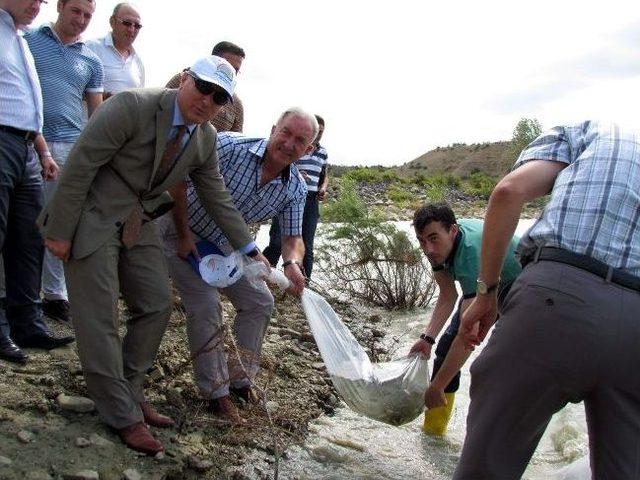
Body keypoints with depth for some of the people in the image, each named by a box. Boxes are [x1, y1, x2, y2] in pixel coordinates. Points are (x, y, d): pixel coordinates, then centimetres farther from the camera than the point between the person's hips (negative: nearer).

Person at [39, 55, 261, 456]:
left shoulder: (207, 139, 0)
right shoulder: (132, 106, -21)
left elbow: (218, 198, 7)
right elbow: (80, 163, -20)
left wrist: (251, 251, 5)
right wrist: (60, 230, -19)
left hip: (138, 224, 7)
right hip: (92, 216, -7)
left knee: (157, 306, 7)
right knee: (100, 317, -5)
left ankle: (129, 395, 23)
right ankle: (123, 416, 7)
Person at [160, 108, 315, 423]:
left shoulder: (296, 189, -13)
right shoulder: (230, 147, -30)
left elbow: (294, 237, -11)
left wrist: (292, 263, -36)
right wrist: (183, 235, -25)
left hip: (227, 246, 6)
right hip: (185, 235, -6)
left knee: (260, 303, 5)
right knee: (206, 308, -14)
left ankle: (241, 377, 24)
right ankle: (215, 391, 3)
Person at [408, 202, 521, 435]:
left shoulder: (472, 254, -42)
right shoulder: (439, 243, -19)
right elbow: (447, 296, -8)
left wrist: (436, 387, -40)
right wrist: (427, 338, -21)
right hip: (483, 285, 7)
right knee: (447, 344, 0)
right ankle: (432, 430, 11)